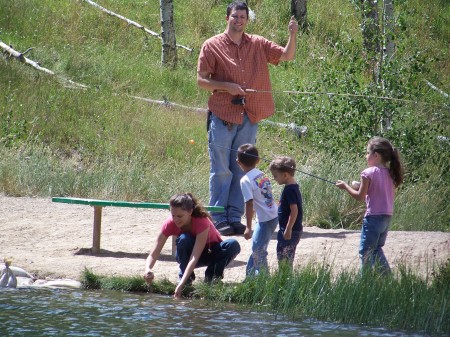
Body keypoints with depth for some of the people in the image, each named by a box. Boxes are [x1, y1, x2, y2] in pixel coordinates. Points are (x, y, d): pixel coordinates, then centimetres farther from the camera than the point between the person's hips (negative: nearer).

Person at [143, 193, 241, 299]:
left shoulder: (202, 222, -34)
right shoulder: (170, 224, -24)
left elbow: (194, 258, -42)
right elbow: (154, 254, -25)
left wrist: (181, 284, -52)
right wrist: (148, 270, -48)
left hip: (212, 252, -1)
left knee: (233, 245, -33)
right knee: (183, 239, -34)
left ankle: (212, 276, -14)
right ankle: (187, 277, -19)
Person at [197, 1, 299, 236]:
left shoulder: (258, 45, 11)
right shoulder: (212, 46, 1)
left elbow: (287, 56, 9)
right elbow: (201, 80, -1)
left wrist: (292, 36, -9)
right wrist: (227, 87, -14)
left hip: (249, 118, 4)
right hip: (222, 116, -3)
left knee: (242, 171, 6)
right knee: (221, 170, -2)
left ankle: (235, 217, 13)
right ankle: (219, 219, 1)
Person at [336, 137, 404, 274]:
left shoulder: (368, 173, -14)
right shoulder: (390, 173, 7)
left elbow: (360, 196, -12)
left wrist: (345, 186, 2)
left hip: (373, 216, -7)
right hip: (387, 216, 7)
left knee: (366, 252, 1)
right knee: (377, 249, 21)